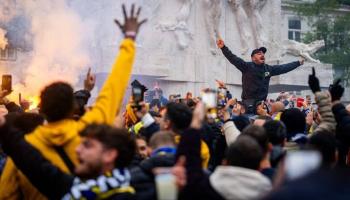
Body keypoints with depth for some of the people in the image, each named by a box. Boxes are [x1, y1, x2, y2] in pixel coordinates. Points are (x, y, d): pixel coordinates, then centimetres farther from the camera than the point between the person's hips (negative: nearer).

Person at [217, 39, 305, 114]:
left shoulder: (269, 69, 12)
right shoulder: (247, 66, -6)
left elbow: (284, 68, 22)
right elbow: (233, 59, -16)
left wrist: (298, 63, 29)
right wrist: (223, 47, -28)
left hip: (262, 101, 6)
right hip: (249, 101, -6)